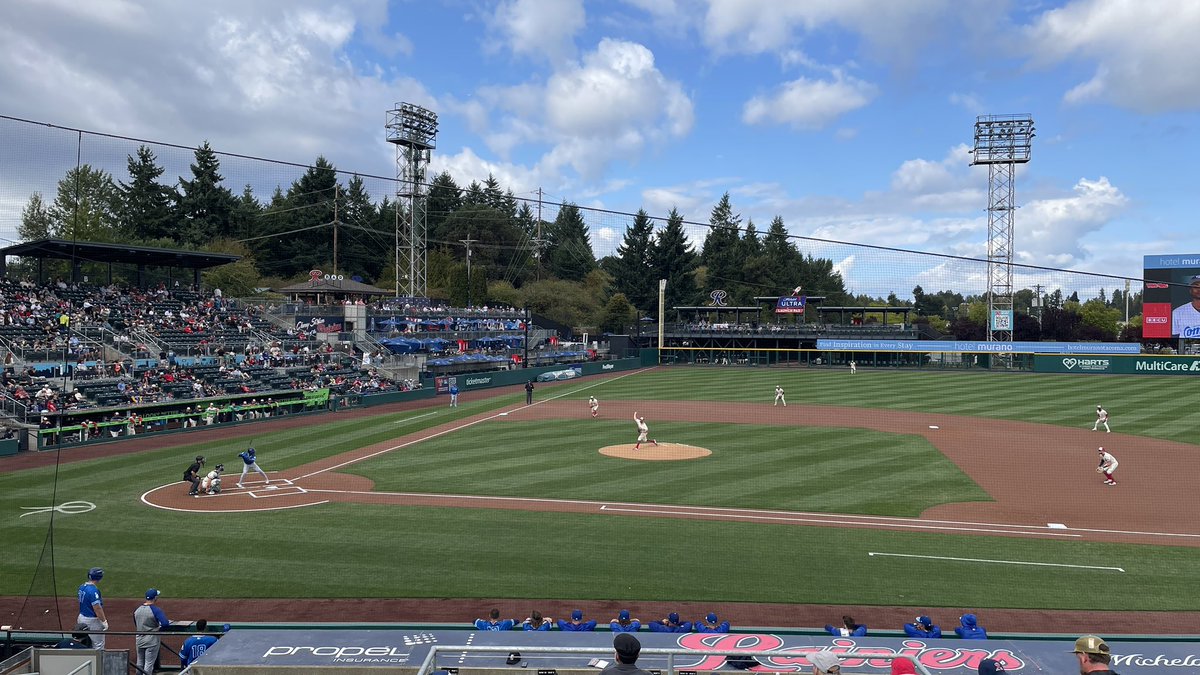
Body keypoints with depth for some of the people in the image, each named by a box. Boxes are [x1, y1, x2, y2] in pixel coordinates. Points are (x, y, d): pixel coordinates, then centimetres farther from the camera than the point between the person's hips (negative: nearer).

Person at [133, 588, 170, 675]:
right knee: (149, 663, 1)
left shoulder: (137, 609, 1)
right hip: (152, 641, -6)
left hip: (139, 640, 6)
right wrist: (159, 627, -6)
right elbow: (166, 624, -27)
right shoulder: (156, 610, -19)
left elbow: (136, 625, 14)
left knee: (140, 663, 19)